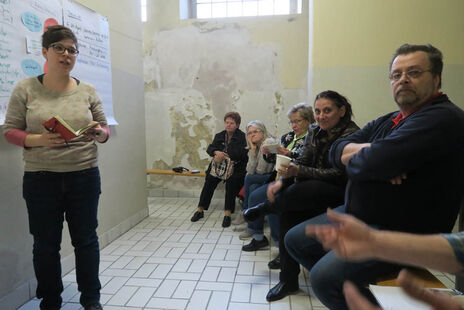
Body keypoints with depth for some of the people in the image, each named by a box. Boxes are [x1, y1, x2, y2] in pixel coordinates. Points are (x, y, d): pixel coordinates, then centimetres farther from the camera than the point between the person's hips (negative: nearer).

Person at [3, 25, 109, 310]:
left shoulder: (88, 91, 4)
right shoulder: (26, 88, 1)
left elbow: (105, 129, 8)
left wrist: (99, 133, -15)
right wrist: (39, 140, -17)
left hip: (84, 177, 1)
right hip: (41, 179, 0)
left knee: (86, 239, 10)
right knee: (46, 244, 11)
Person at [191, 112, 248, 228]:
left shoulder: (242, 137, -2)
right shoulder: (219, 136, 15)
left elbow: (240, 152, -16)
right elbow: (210, 148, 5)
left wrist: (223, 156, -21)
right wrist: (217, 152, -19)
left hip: (235, 167, -4)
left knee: (231, 181, -31)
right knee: (210, 179, -19)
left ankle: (227, 213, -26)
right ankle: (200, 210, -9)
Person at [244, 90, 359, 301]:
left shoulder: (351, 134, -12)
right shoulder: (314, 134, 10)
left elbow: (339, 175, -19)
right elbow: (302, 163, 5)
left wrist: (299, 171, -28)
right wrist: (282, 181, -15)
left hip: (340, 195, -6)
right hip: (314, 195, 7)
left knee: (302, 190, -34)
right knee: (287, 211, -20)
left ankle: (266, 207, 0)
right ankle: (288, 281, -9)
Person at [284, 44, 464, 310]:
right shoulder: (387, 122, 13)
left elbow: (373, 162, -30)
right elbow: (337, 151, 5)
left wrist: (352, 158, -6)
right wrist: (371, 151, -16)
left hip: (401, 233, -9)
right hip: (358, 215, 9)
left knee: (325, 275, -26)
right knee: (295, 240, 11)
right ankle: (345, 288, 24)